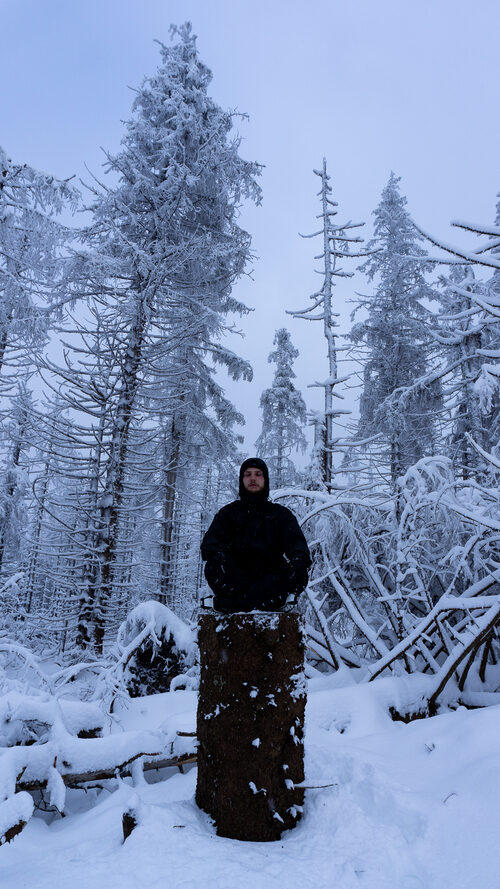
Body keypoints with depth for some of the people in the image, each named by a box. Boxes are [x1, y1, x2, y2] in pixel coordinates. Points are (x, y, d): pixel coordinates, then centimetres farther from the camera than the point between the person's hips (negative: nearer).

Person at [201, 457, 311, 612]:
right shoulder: (228, 512, 18)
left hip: (270, 579, 1)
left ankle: (234, 602, -39)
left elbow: (296, 540, 4)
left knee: (299, 574, -30)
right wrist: (216, 552, -25)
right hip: (235, 579, -1)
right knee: (213, 567, -30)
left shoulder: (281, 514, 20)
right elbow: (211, 539, 2)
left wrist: (300, 557, -22)